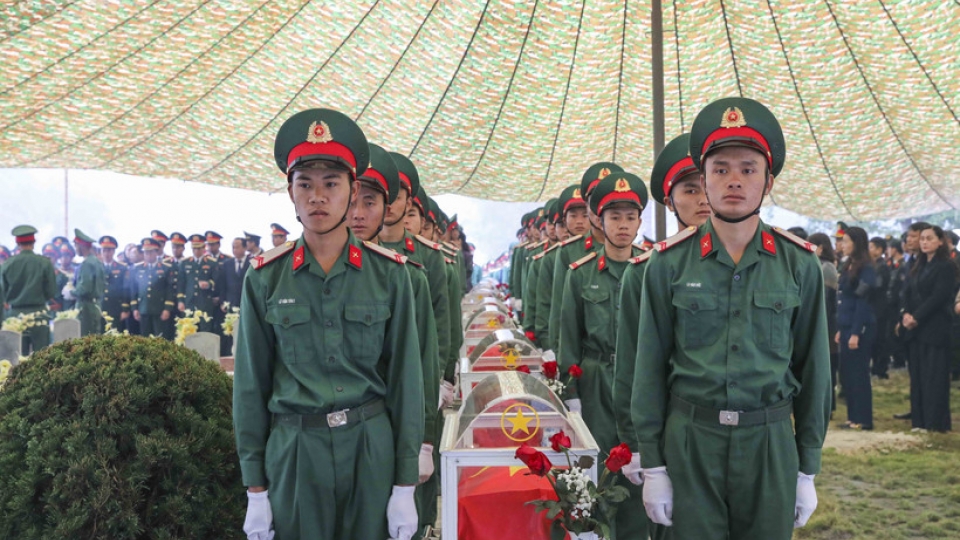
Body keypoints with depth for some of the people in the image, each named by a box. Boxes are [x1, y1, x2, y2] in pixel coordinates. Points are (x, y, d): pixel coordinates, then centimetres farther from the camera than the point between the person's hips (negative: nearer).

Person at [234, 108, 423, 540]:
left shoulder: (389, 274, -4)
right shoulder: (265, 278, -3)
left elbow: (405, 378, -2)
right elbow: (250, 384, 1)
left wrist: (405, 486, -2)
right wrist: (255, 488, 2)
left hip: (371, 449, 0)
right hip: (293, 451, 0)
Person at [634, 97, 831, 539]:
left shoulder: (800, 264, -2)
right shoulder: (668, 262, -5)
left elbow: (813, 368, 4)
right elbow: (651, 368, -1)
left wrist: (807, 472, 6)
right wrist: (653, 466, -1)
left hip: (771, 441, 1)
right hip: (689, 440, -1)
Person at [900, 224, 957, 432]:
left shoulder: (946, 267, -7)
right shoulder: (917, 265, 15)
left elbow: (938, 297, -15)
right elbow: (907, 292, 10)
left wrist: (916, 317, -17)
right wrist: (906, 314, -7)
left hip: (935, 328, -7)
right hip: (916, 328, 7)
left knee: (934, 375, -3)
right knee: (917, 374, 8)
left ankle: (936, 421, 4)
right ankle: (919, 420, 14)